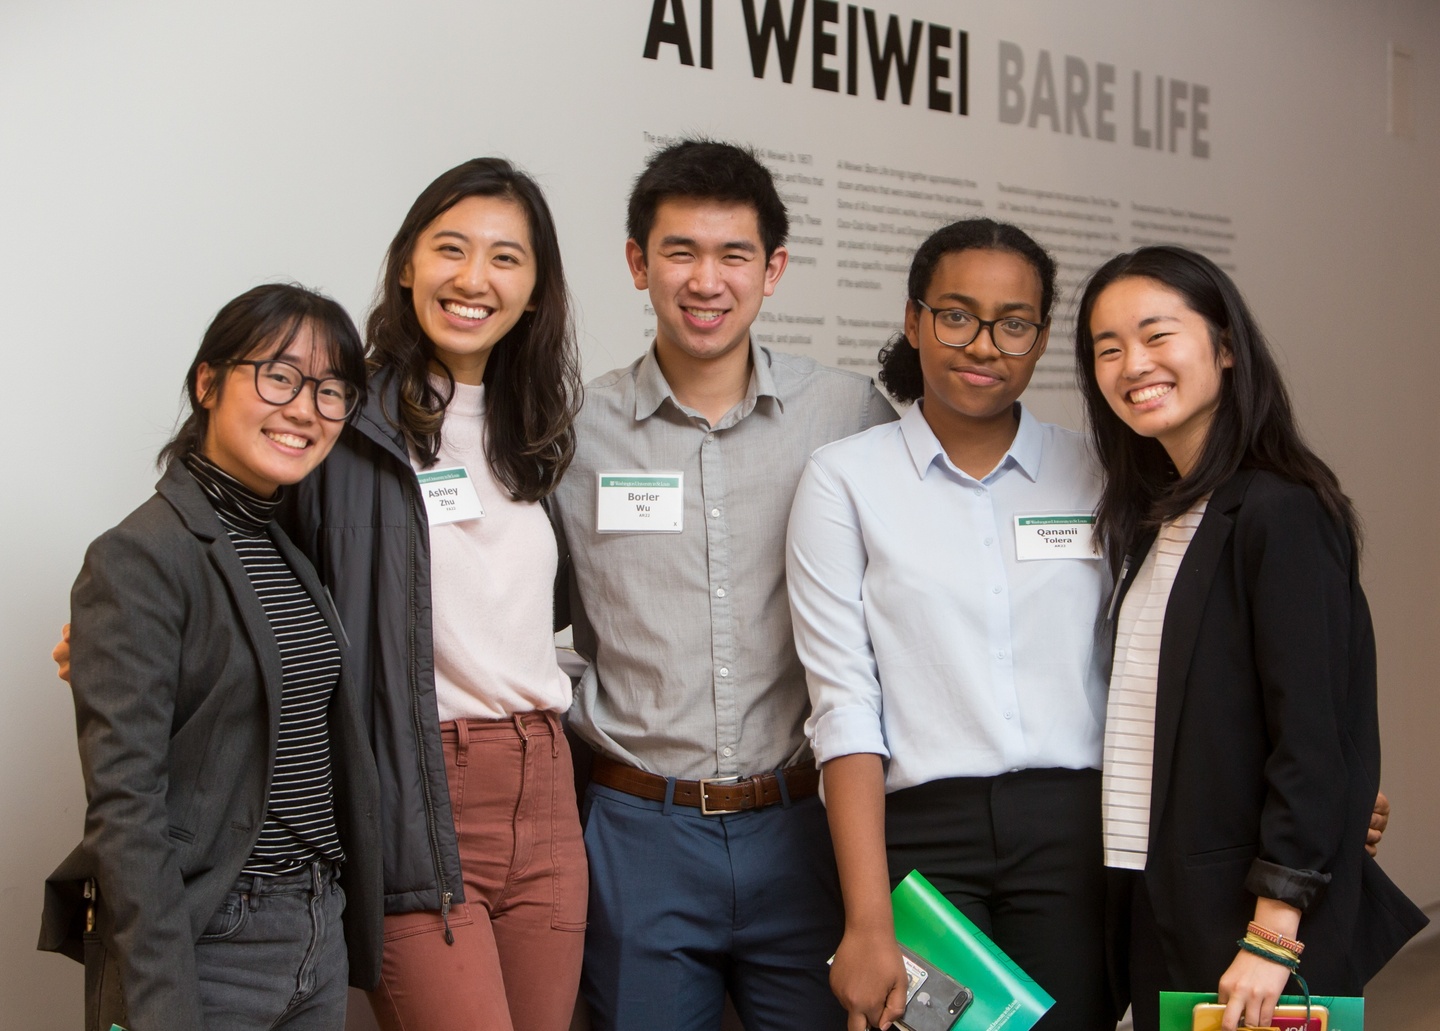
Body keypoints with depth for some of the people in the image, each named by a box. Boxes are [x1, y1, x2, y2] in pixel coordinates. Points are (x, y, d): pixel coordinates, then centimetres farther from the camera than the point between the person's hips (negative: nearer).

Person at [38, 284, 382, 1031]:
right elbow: (123, 803, -18)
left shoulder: (298, 548, 10)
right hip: (204, 943, -7)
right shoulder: (139, 560, -13)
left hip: (320, 934, 7)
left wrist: (353, 921, 10)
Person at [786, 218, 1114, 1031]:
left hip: (1073, 833, 2)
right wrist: (869, 923, -12)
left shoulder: (1095, 474, 8)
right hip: (919, 834, -1)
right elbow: (844, 705, -6)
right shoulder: (845, 479, 1)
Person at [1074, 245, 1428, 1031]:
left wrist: (1273, 935, -21)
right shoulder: (1154, 519, 12)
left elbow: (1313, 738, -18)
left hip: (1248, 917, -8)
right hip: (1159, 907, 8)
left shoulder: (1278, 514, -14)